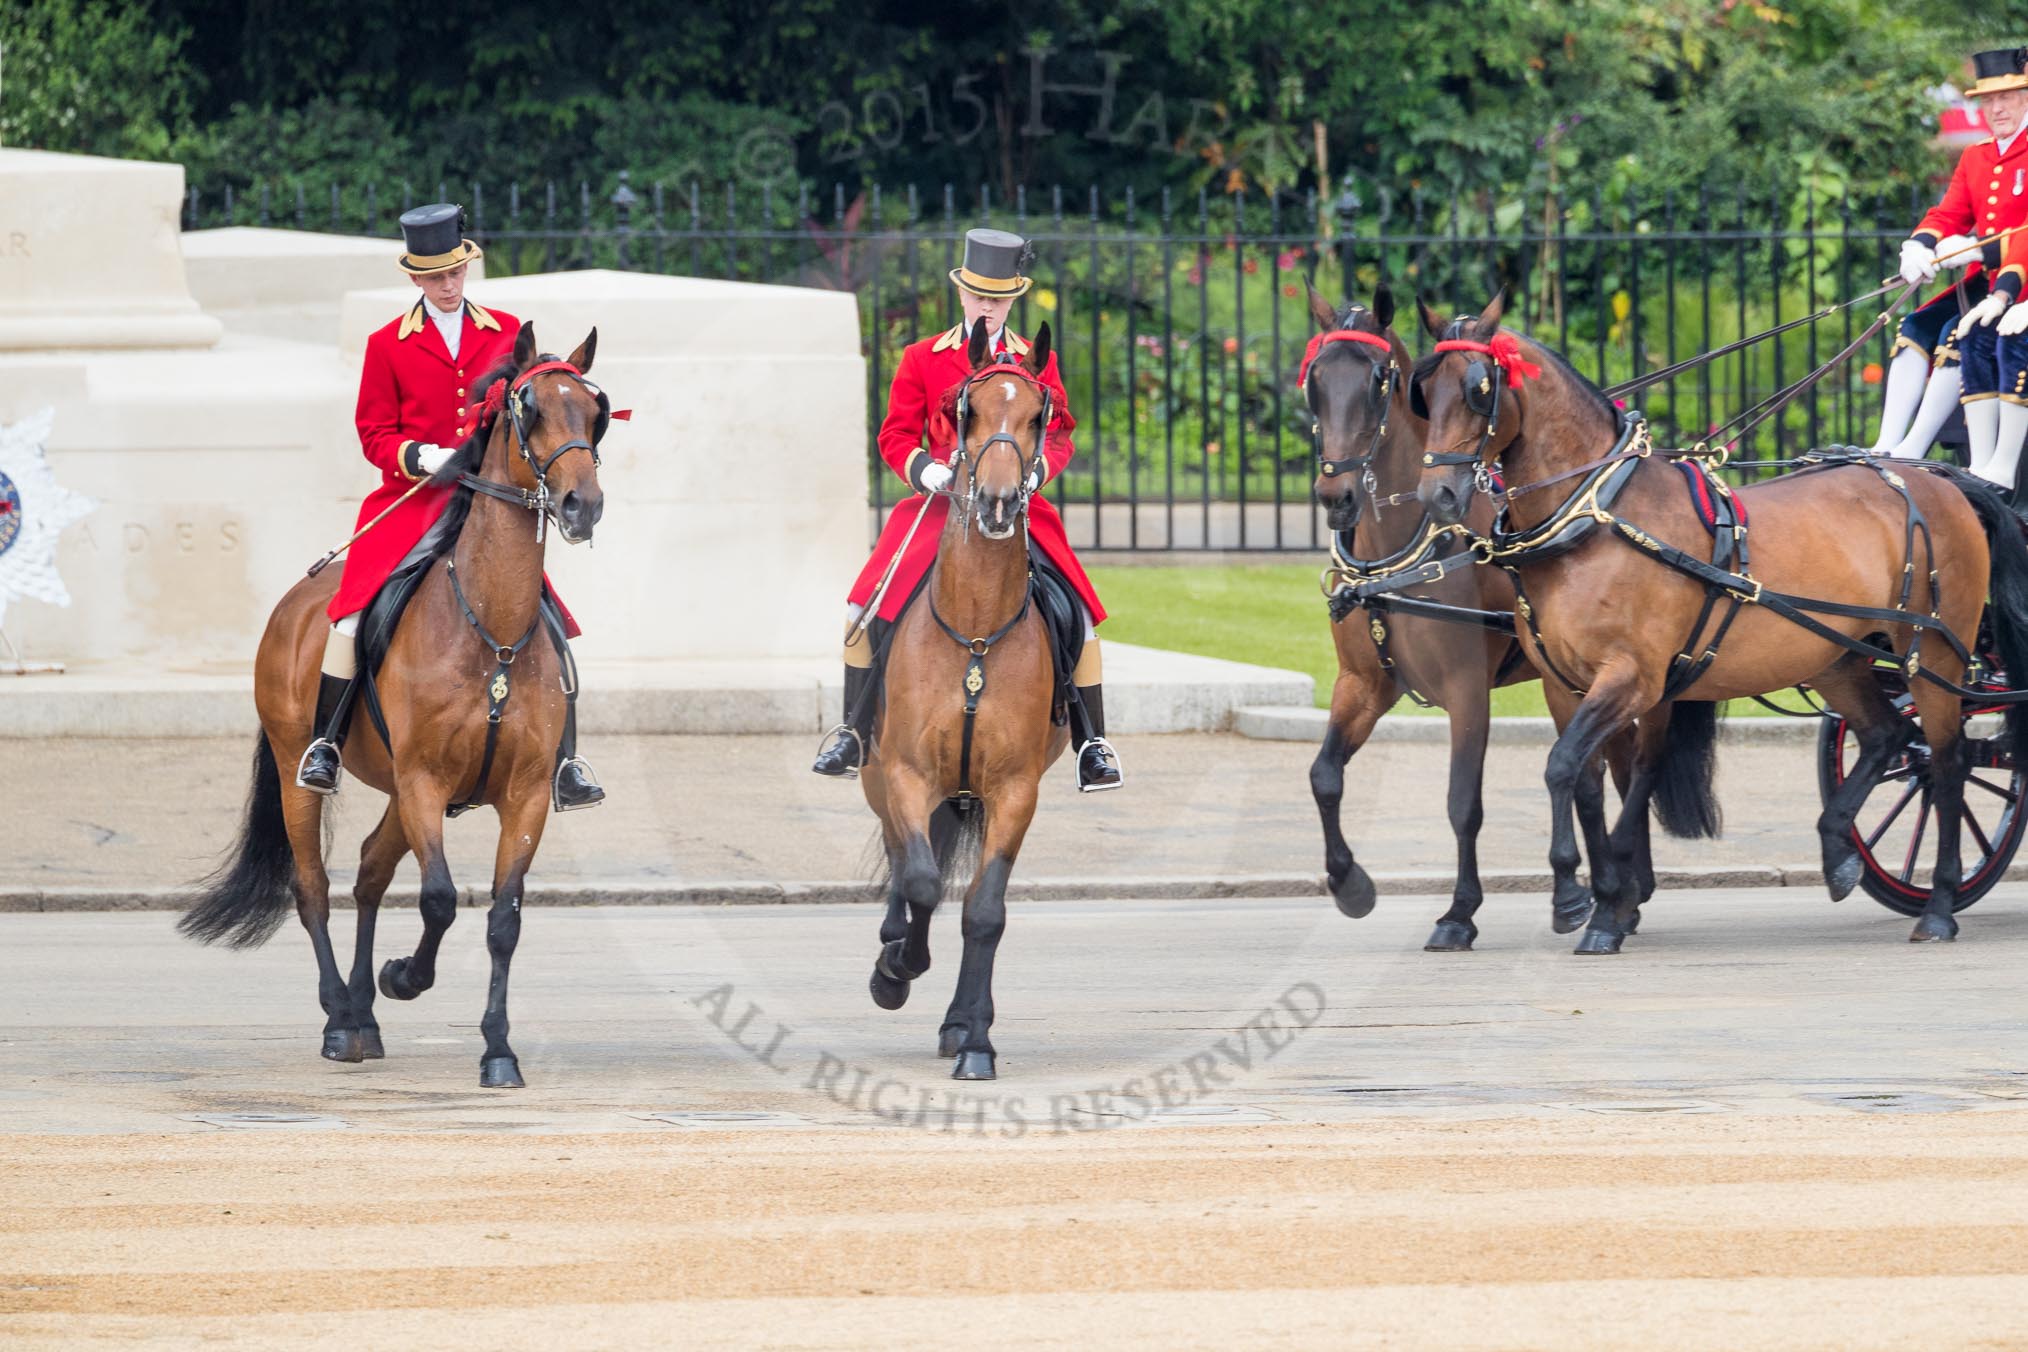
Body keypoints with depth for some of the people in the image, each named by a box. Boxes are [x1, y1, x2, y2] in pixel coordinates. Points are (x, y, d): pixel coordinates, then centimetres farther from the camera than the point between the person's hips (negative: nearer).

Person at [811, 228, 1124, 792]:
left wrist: (1032, 466, -17)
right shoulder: (921, 359, 8)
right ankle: (853, 734, -3)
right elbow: (896, 436, 5)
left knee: (1078, 613, -14)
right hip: (939, 506, 0)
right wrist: (925, 469, -15)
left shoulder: (1038, 361, 9)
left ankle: (1091, 743, -2)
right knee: (864, 607, -15)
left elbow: (1059, 436, 4)